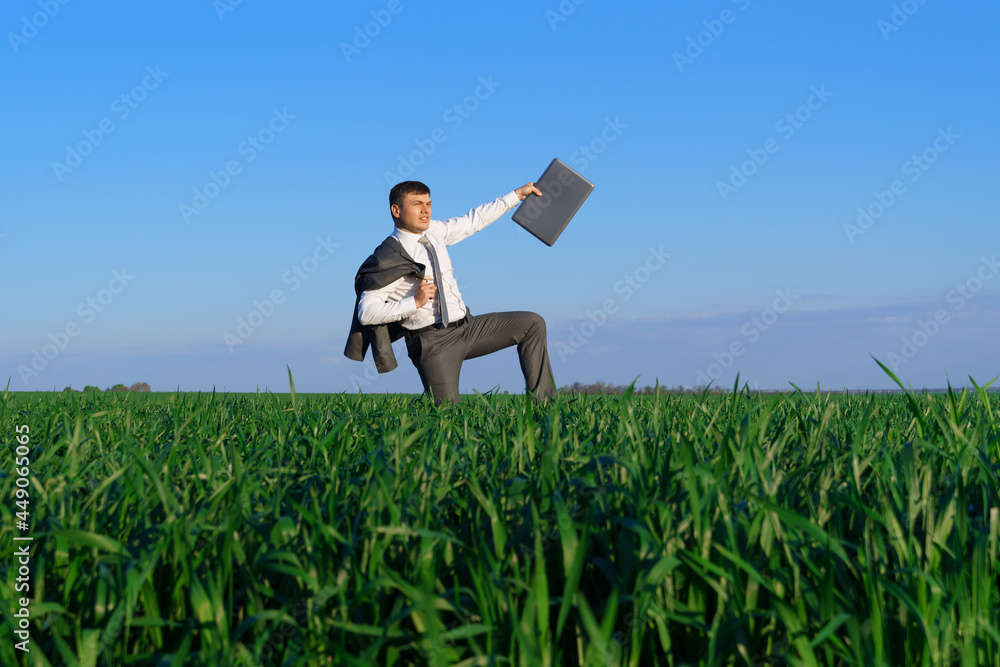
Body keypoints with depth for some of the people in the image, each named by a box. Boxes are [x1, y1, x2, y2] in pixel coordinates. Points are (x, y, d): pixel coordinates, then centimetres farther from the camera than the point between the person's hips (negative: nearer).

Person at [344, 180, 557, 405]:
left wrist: (517, 194, 24)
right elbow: (366, 313, -17)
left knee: (532, 323, 0)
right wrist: (415, 302, -23)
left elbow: (474, 220, 22)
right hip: (433, 341, -7)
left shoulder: (433, 231, 8)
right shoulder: (388, 259, -13)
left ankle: (542, 403, 2)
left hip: (467, 326, 7)